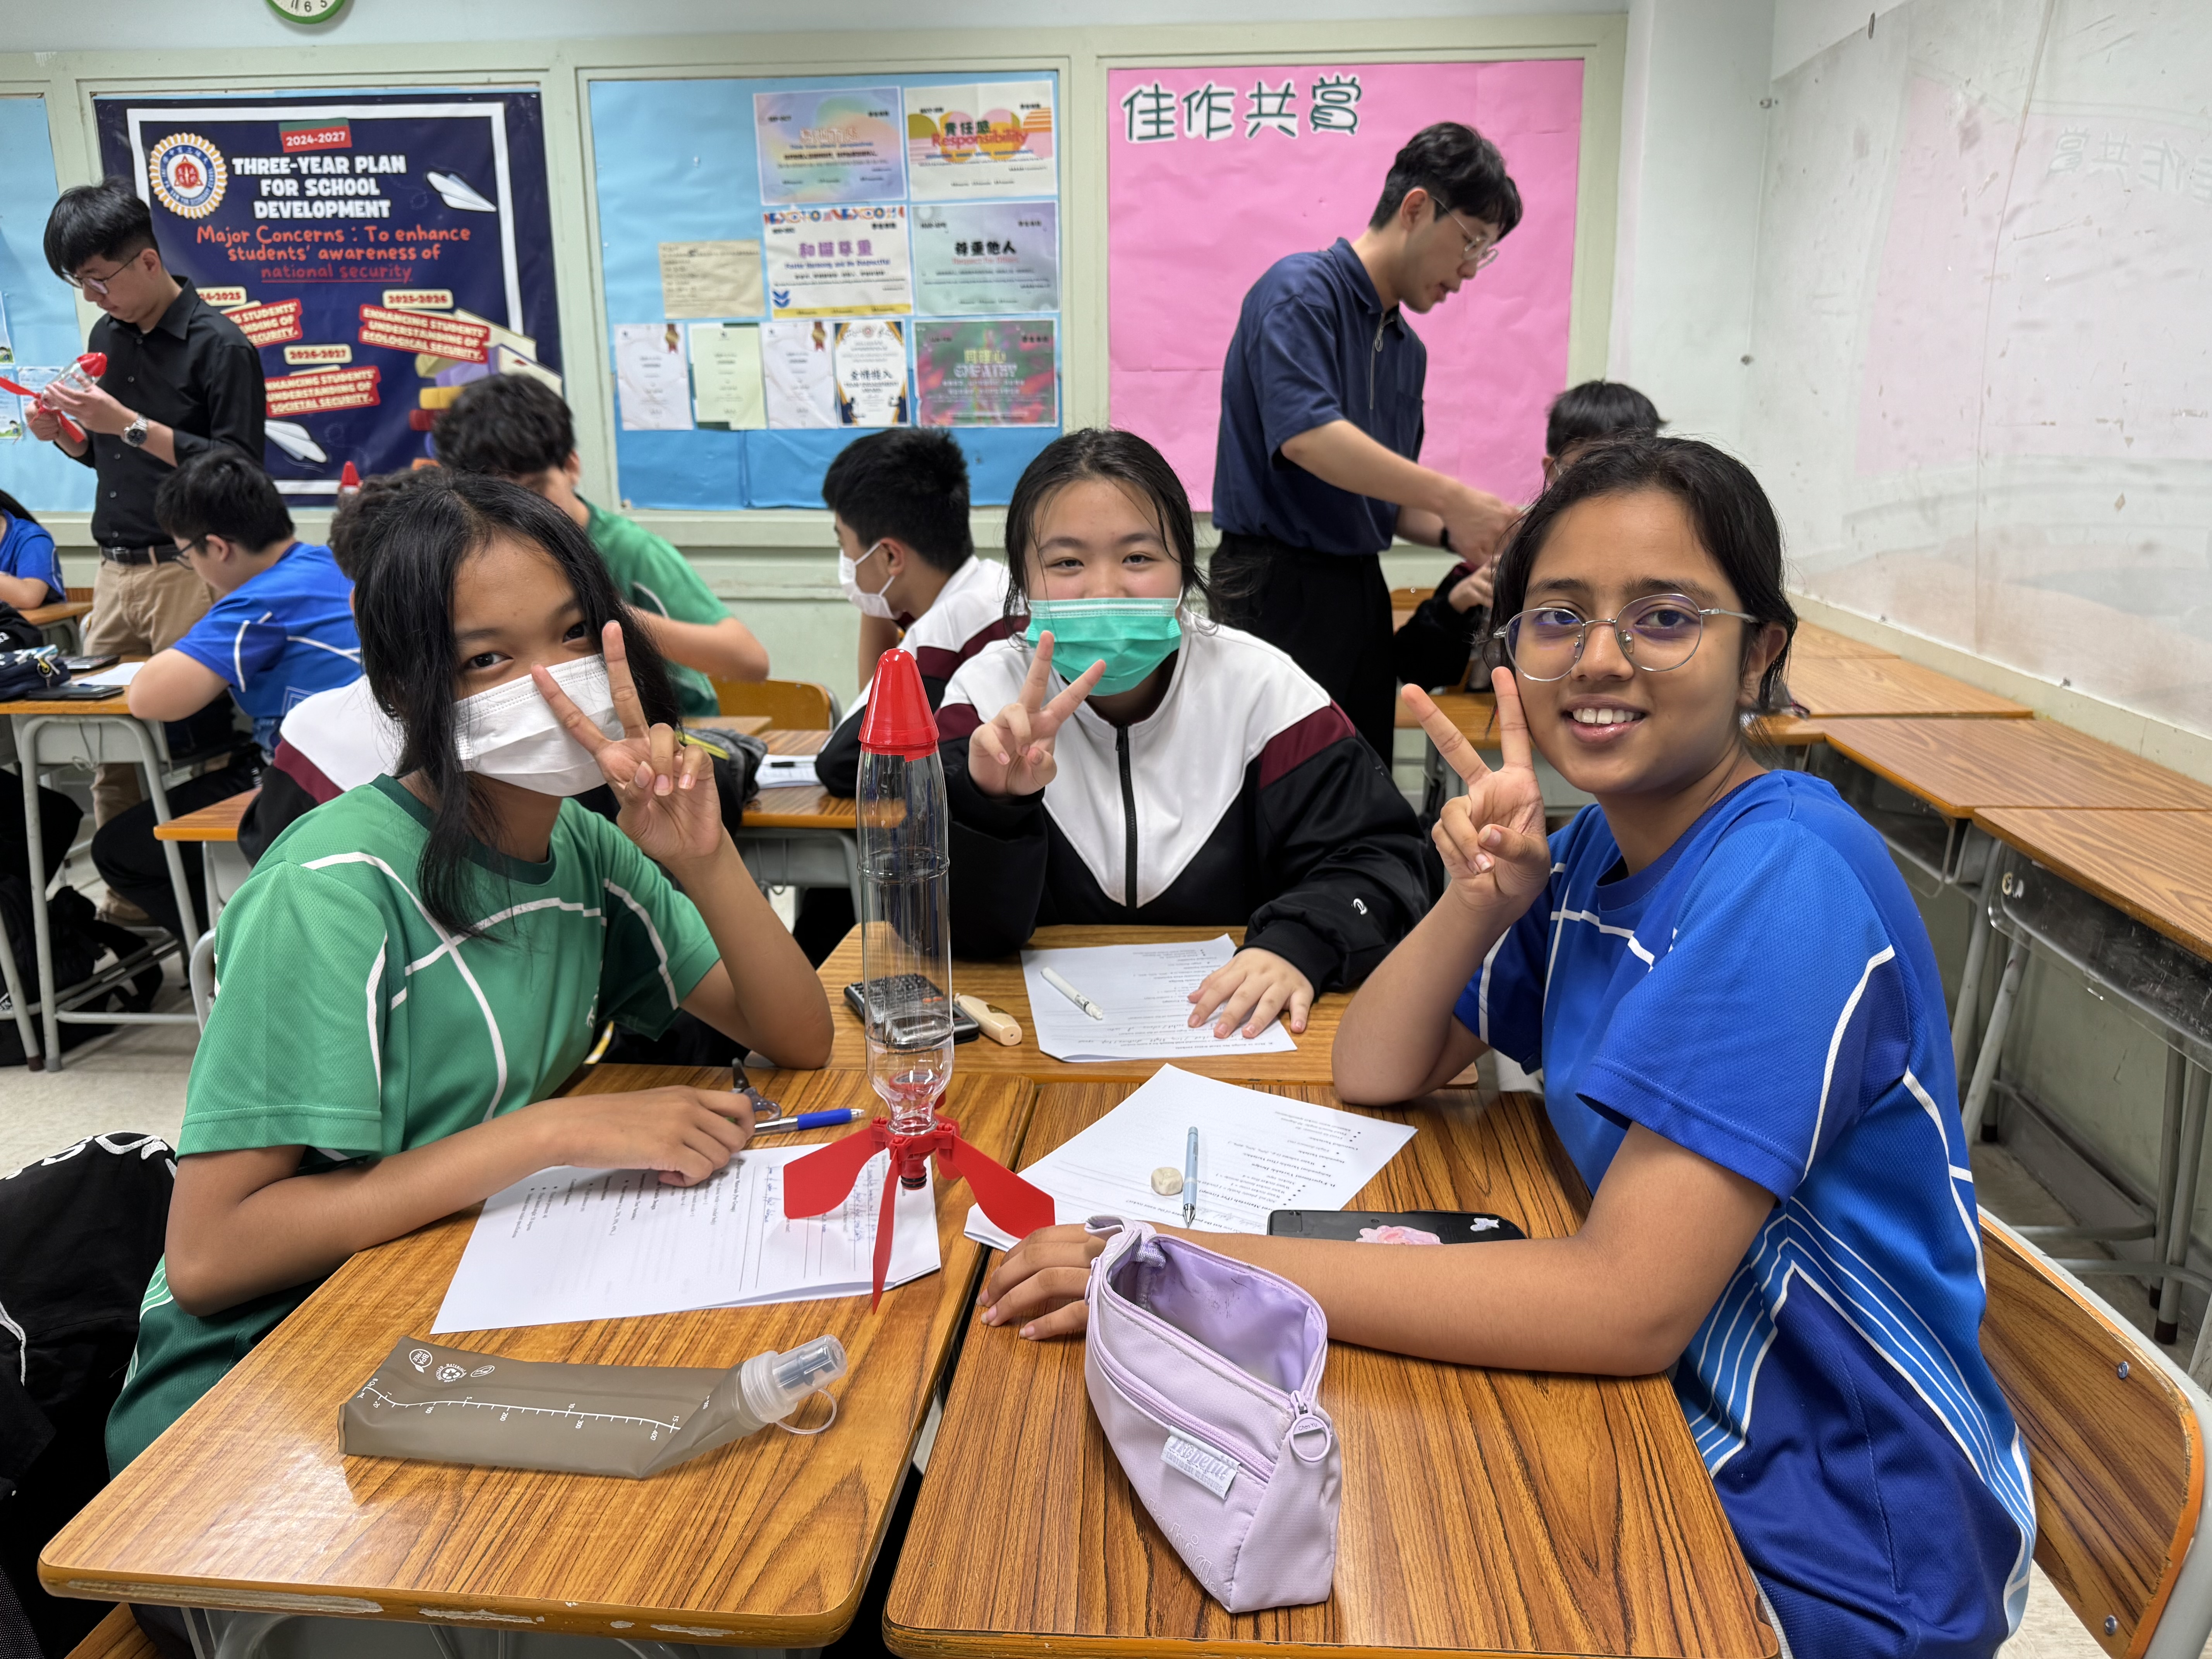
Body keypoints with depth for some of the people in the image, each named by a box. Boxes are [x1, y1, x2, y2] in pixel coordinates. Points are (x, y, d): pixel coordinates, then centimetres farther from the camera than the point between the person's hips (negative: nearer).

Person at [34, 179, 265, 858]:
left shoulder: (220, 346, -7)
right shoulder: (108, 336, 15)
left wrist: (132, 425, -18)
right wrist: (60, 434, 4)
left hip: (187, 573, -7)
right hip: (114, 570, 7)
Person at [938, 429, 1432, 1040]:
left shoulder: (1258, 686, -4)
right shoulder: (991, 693, -4)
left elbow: (1376, 858, -7)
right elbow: (964, 929, -10)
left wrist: (1296, 945, -26)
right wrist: (989, 799, -29)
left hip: (1233, 1029, 0)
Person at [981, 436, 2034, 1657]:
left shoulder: (1787, 882, -25)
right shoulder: (1592, 850, 0)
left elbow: (1628, 1306, -31)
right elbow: (1374, 1075, 1)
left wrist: (1221, 1265, -31)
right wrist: (1479, 899, -17)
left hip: (1832, 1553, -6)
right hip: (1677, 1423, 6)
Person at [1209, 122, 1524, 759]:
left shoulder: (1407, 348, 17)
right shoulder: (1301, 290, -9)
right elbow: (1306, 437, -25)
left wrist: (1455, 533, 0)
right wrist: (1453, 499, -23)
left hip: (1361, 588, 9)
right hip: (1280, 585, -8)